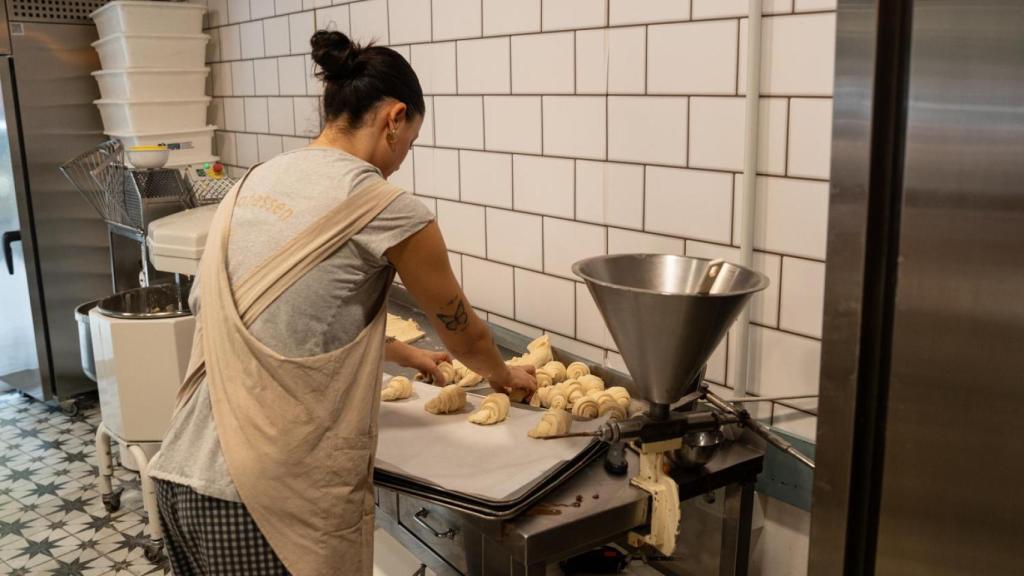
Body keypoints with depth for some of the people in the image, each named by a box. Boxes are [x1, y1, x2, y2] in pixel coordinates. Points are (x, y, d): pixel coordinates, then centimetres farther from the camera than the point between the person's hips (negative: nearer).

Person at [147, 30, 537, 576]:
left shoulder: (257, 181, 9)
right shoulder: (385, 208, -11)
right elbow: (464, 334, 5)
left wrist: (402, 353, 34)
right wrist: (504, 375, 26)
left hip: (185, 471, 7)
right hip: (272, 494, -7)